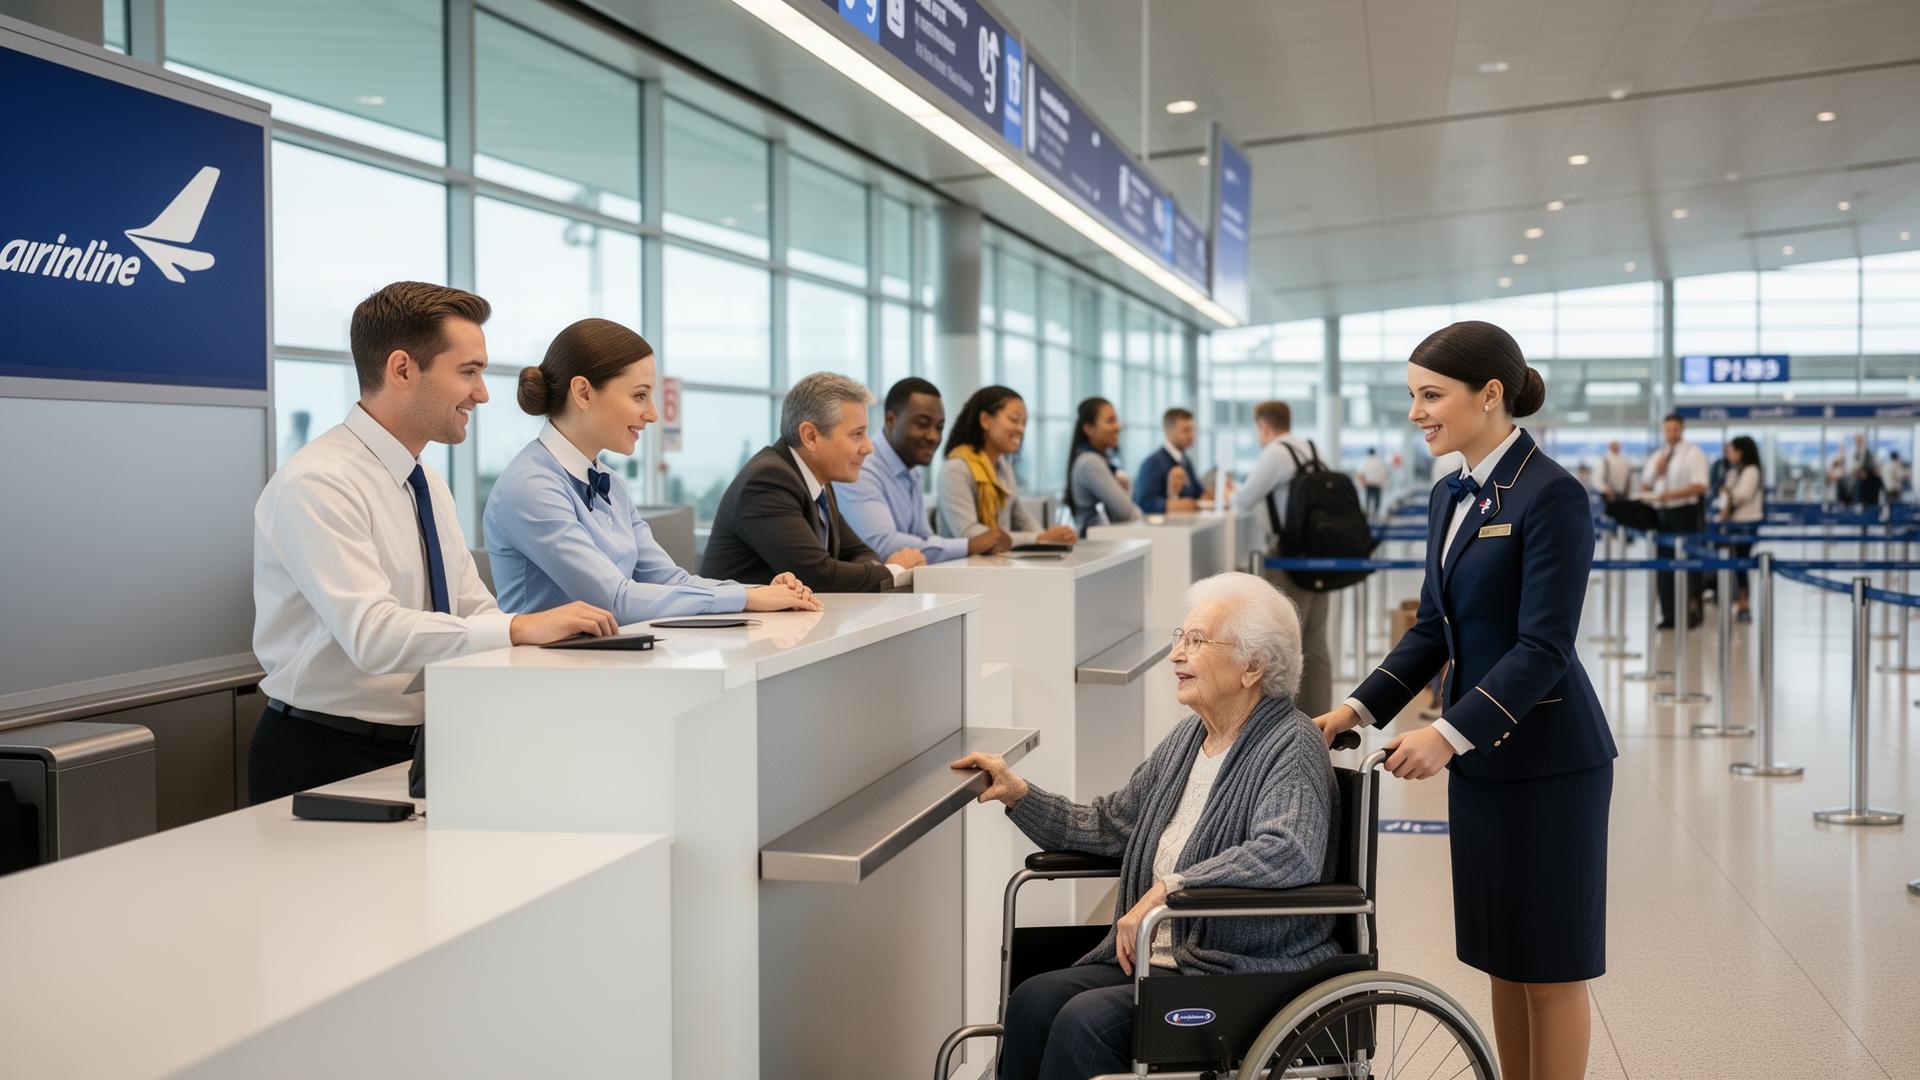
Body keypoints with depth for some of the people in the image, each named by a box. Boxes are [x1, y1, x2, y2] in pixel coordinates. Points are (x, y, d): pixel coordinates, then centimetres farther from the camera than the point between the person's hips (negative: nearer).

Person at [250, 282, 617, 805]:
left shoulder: (430, 486, 14)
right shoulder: (315, 485, -16)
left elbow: (474, 612, 11)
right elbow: (373, 635, -28)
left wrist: (556, 640, -8)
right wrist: (521, 629, -31)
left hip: (417, 753, 8)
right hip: (326, 764, -8)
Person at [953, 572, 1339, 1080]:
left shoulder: (1291, 746, -12)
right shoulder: (1189, 738, 13)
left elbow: (1291, 854, -30)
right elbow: (1109, 825, 21)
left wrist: (1166, 890, -29)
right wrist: (1018, 795, 8)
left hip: (1251, 976, -7)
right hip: (1158, 959, 7)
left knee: (1086, 1019, -25)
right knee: (1034, 1000, -15)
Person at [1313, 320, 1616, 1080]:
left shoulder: (1550, 495, -16)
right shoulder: (1450, 498, 9)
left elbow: (1543, 648, -21)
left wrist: (1449, 733, -28)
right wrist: (1358, 709, 2)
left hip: (1546, 761, -8)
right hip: (1482, 759, 8)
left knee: (1548, 962, 4)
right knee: (1500, 955, 15)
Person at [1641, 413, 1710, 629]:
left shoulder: (1693, 453, -4)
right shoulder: (1656, 456, 16)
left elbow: (1699, 486, -14)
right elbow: (1645, 484, 19)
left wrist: (1671, 494, -23)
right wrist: (1656, 470, -1)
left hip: (1685, 513, -6)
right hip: (1660, 513, 6)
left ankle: (1692, 611, 2)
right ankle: (1668, 615, 10)